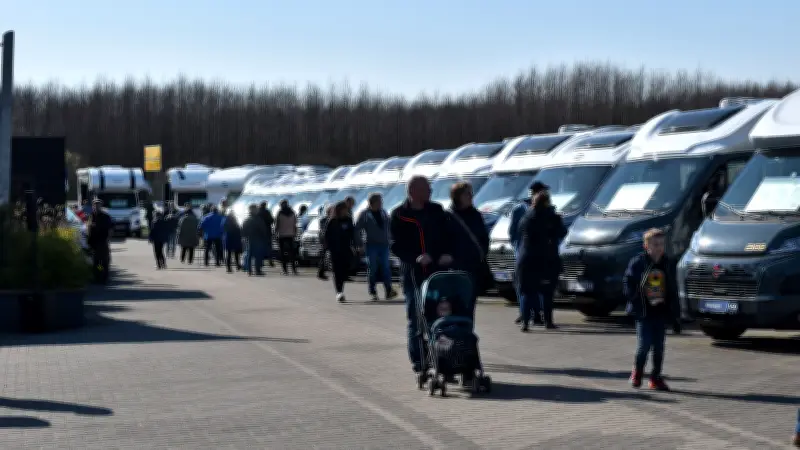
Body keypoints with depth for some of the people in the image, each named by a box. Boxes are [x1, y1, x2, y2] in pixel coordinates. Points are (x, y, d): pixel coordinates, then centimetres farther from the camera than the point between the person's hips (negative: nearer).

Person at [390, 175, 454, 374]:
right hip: (413, 273, -3)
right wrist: (416, 257, -20)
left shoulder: (436, 211, 10)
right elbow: (397, 246, -5)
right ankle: (417, 358, 9)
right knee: (416, 316, 2)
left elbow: (447, 236, 12)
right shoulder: (399, 216, 0)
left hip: (438, 269, 3)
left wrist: (447, 254, -8)